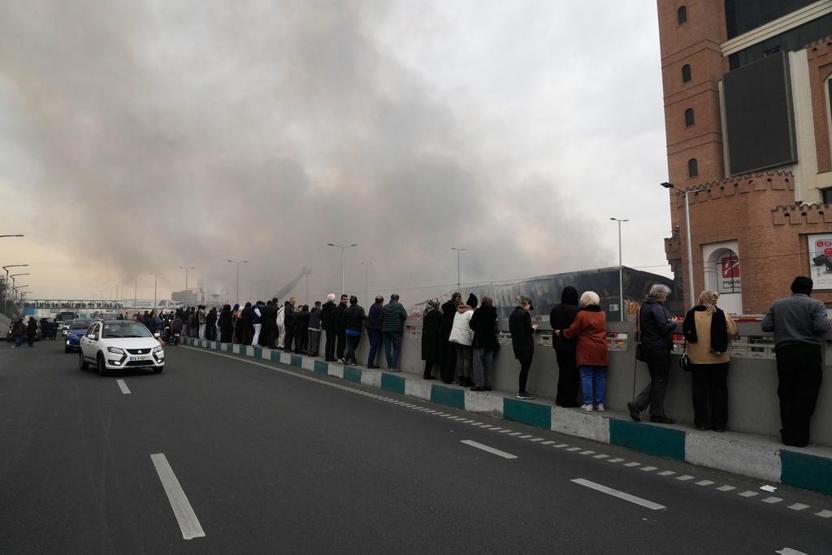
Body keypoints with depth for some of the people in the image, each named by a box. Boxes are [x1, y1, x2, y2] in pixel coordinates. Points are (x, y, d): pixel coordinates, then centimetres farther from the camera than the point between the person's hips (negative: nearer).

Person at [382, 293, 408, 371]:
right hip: (396, 330, -3)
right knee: (396, 348, 5)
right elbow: (405, 316, -8)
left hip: (385, 330, 3)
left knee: (387, 349, 10)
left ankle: (389, 366, 12)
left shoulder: (385, 307, 1)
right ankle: (394, 366, 0)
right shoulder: (399, 306, -8)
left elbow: (381, 318, 6)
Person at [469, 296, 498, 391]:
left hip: (479, 340, -4)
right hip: (491, 340, 4)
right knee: (489, 363, 9)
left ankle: (479, 384, -5)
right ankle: (488, 384, 12)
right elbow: (495, 327, 9)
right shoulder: (494, 312, 1)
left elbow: (471, 324, -3)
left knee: (478, 363, -1)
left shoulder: (478, 312, -9)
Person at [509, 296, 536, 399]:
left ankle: (521, 391, 19)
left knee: (523, 367, 15)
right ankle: (521, 392, 3)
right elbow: (529, 330, -15)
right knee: (525, 368, 0)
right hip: (526, 344, -8)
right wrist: (533, 328, 7)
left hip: (516, 344, 8)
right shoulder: (525, 313, -13)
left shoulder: (512, 314, 9)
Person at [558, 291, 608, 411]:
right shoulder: (602, 314, 9)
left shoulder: (581, 314, -8)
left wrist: (560, 332, 13)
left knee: (587, 377, 0)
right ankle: (600, 403, 11)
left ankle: (588, 403, 0)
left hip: (586, 351, -5)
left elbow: (572, 331, -5)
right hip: (601, 351, 5)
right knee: (600, 377, 8)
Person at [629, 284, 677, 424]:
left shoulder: (645, 306, 14)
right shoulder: (657, 308, -16)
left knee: (656, 380, 16)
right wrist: (673, 323, -1)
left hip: (648, 347, 9)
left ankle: (637, 405, 7)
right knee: (661, 381, 1)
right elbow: (664, 328, -22)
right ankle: (657, 414, 7)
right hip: (659, 348, -9)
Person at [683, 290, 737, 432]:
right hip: (718, 359, -1)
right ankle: (719, 423, 13)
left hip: (697, 359, 1)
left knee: (699, 390, 10)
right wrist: (720, 338, 12)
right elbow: (732, 331, -7)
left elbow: (686, 333, -3)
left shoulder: (691, 314, -7)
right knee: (719, 390, 10)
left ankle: (701, 422, 14)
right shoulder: (720, 314, -9)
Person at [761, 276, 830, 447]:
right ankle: (800, 438, 6)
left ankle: (788, 436, 16)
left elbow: (765, 326, 3)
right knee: (806, 397, 4)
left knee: (786, 396, 11)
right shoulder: (815, 305, -2)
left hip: (784, 352, 3)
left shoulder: (777, 305, 8)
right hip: (809, 352, -2)